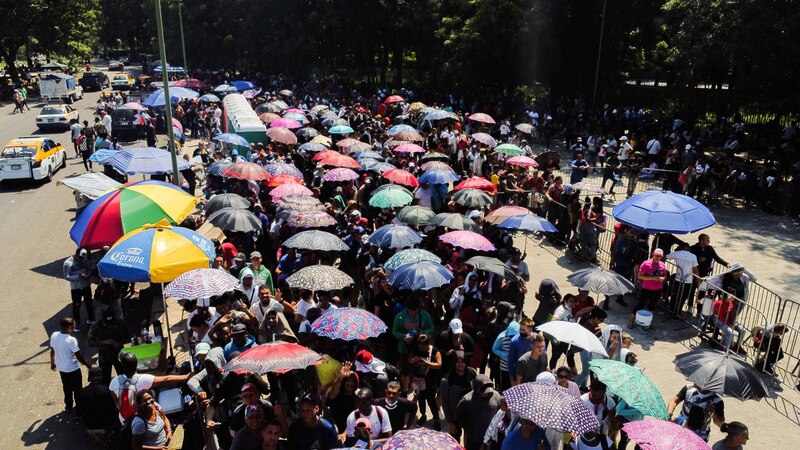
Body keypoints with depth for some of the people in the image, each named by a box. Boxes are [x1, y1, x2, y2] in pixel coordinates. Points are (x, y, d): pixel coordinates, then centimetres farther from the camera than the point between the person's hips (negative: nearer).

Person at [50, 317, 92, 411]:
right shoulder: (71, 340, -29)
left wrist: (53, 363, 21)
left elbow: (52, 351, 4)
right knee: (77, 389, 13)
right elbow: (78, 356, -22)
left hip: (61, 368, 6)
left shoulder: (54, 336, -10)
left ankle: (68, 406, 38)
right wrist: (88, 365, -8)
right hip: (73, 369, -6)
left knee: (67, 388, 24)